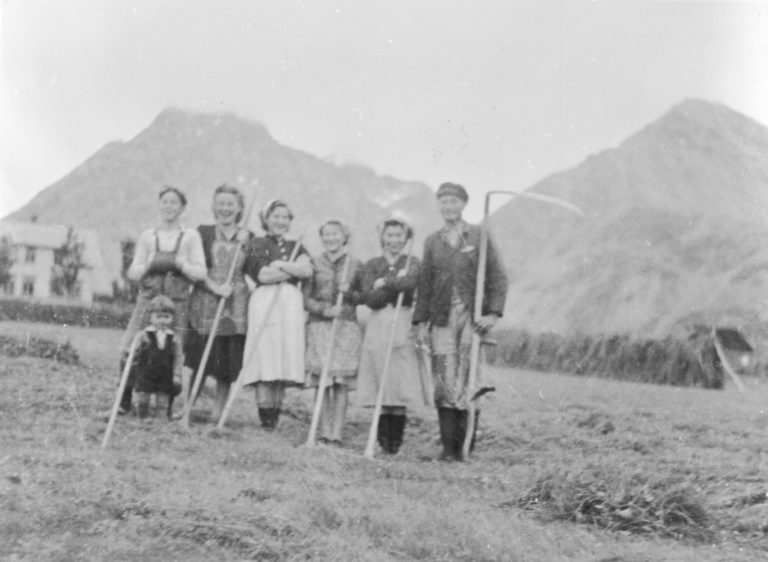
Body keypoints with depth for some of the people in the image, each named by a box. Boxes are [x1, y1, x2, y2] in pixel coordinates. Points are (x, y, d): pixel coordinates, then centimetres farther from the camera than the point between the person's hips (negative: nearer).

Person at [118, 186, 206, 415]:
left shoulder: (190, 237, 7)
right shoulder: (147, 237, 12)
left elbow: (201, 272, 1)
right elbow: (133, 273, 10)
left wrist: (181, 264, -16)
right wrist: (149, 265, -9)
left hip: (177, 304, -1)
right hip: (148, 300, 1)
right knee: (130, 351, -9)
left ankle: (169, 405, 4)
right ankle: (124, 402, 2)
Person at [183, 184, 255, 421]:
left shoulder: (248, 238, 11)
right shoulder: (203, 233, 6)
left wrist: (244, 244, -4)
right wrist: (215, 287, -15)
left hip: (236, 306, 2)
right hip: (205, 303, -2)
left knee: (229, 362, 3)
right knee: (195, 356, -9)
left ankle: (217, 412, 12)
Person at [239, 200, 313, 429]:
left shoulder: (295, 247, 20)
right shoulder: (257, 245, 8)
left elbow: (308, 270, 1)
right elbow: (263, 274, -7)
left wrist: (280, 264, -6)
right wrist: (294, 269, -1)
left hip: (291, 305, 4)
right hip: (264, 303, -4)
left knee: (285, 359, -1)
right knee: (265, 357, -11)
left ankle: (275, 415, 3)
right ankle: (265, 416, -10)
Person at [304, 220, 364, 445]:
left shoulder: (356, 265, 8)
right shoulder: (314, 264, 7)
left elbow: (364, 297, 12)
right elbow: (305, 299, 5)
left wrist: (349, 293, -8)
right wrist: (324, 309, -12)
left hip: (346, 327, 0)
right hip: (319, 326, 0)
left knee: (341, 383, -4)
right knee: (322, 382, -3)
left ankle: (336, 434, 0)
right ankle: (324, 433, 4)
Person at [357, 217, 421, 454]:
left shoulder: (412, 263, 8)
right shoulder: (372, 265, 12)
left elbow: (409, 283, -15)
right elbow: (370, 298, -2)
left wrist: (384, 283, -3)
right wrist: (397, 284, -6)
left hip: (403, 327, -1)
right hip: (378, 327, 2)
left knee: (400, 388, -5)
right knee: (381, 387, -1)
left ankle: (396, 440, 1)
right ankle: (384, 439, 8)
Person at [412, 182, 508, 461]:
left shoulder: (479, 236, 4)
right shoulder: (432, 241, 13)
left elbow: (498, 277, 2)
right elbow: (425, 284, 14)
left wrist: (493, 313, -8)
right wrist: (421, 321, 7)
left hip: (472, 316, -2)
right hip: (442, 319, 2)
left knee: (469, 382, -4)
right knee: (444, 382, -3)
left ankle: (465, 447, 2)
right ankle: (448, 447, 2)